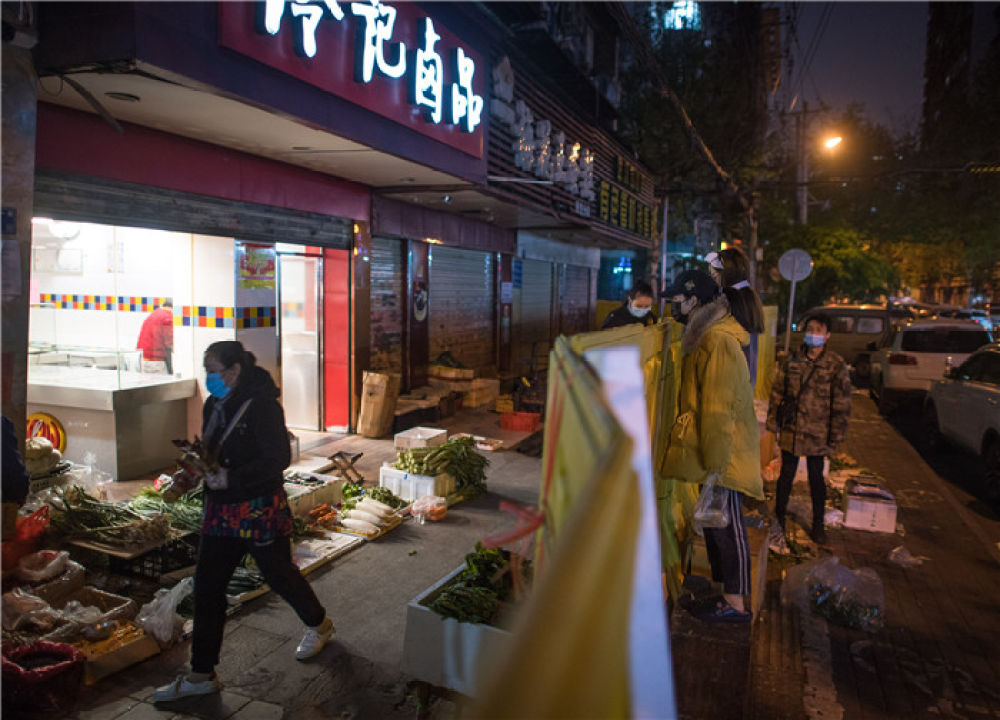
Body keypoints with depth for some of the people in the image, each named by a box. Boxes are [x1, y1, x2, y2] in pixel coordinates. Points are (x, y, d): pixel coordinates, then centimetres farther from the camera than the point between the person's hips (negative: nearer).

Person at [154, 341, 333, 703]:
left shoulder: (261, 405, -19)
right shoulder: (214, 405, 6)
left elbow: (279, 458, -22)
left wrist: (232, 479, -27)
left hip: (260, 509, -7)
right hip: (222, 510, 7)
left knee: (279, 574, 10)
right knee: (206, 586, 7)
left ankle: (319, 625, 39)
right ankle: (201, 675, 20)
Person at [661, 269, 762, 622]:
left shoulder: (717, 341, -19)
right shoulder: (704, 335, 13)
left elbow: (718, 408, -23)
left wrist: (715, 464, -22)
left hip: (723, 452, -10)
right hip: (714, 449, 10)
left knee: (725, 524, 0)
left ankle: (735, 605, 12)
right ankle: (721, 588, 32)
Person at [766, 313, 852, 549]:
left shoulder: (836, 365, -6)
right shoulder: (791, 361, 2)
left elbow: (842, 403, -5)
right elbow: (777, 392, 8)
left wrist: (836, 434, -6)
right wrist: (773, 422, 5)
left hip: (817, 433, -2)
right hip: (790, 430, 2)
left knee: (816, 478, 10)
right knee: (786, 474, 12)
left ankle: (818, 525, 26)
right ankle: (779, 519, 27)